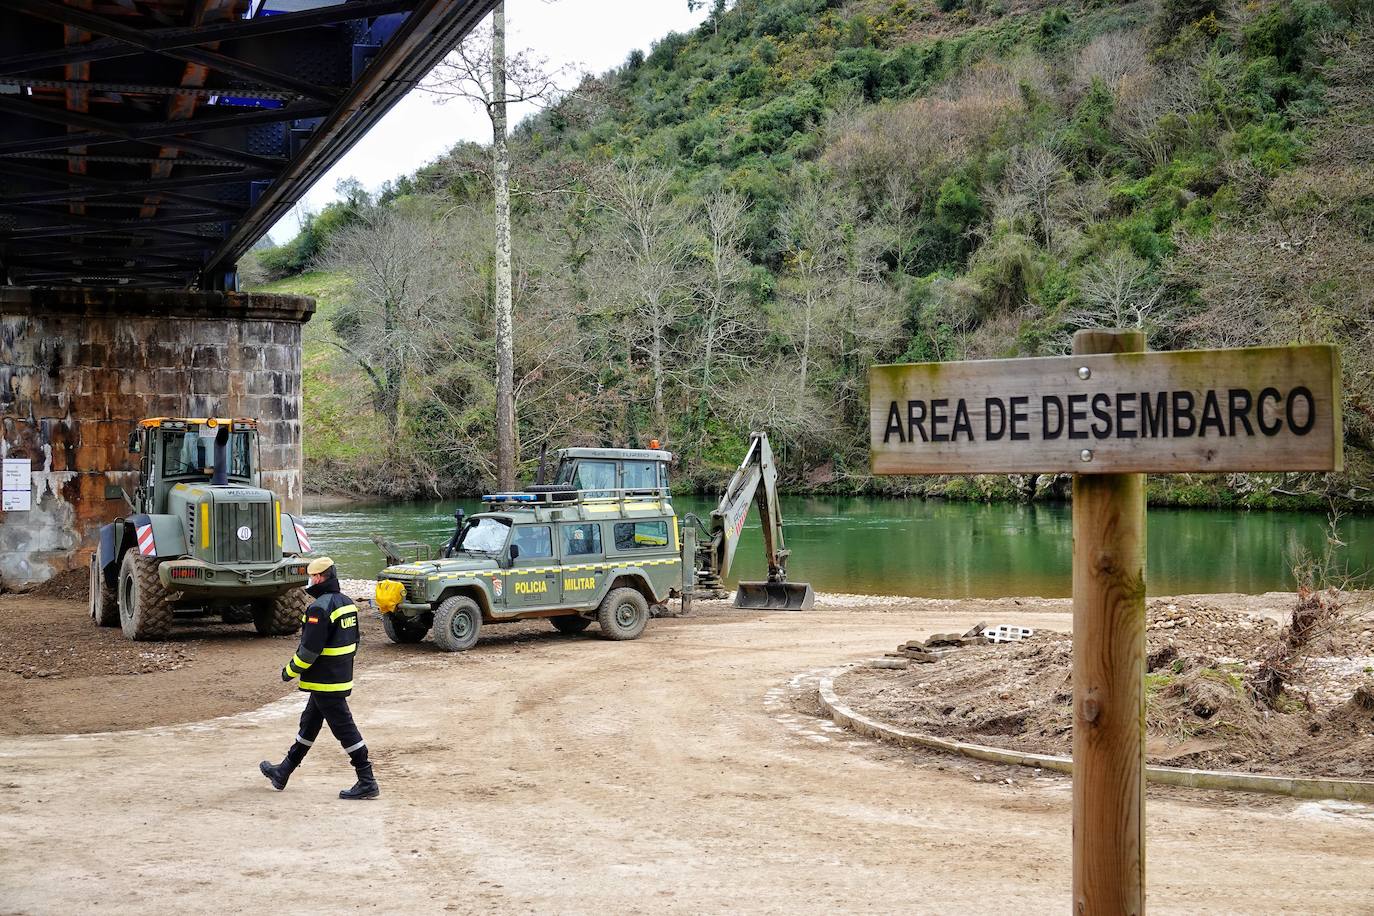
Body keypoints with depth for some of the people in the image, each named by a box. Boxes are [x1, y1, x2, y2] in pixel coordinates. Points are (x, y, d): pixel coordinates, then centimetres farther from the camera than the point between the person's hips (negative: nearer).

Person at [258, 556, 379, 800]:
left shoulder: (320, 608, -21)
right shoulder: (347, 602, 9)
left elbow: (309, 649, -22)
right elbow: (353, 640, 16)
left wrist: (291, 670, -7)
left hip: (325, 682, -10)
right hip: (342, 677, 10)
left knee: (345, 729, -6)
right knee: (309, 724, 20)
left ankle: (367, 783, -4)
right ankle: (283, 773, 32)